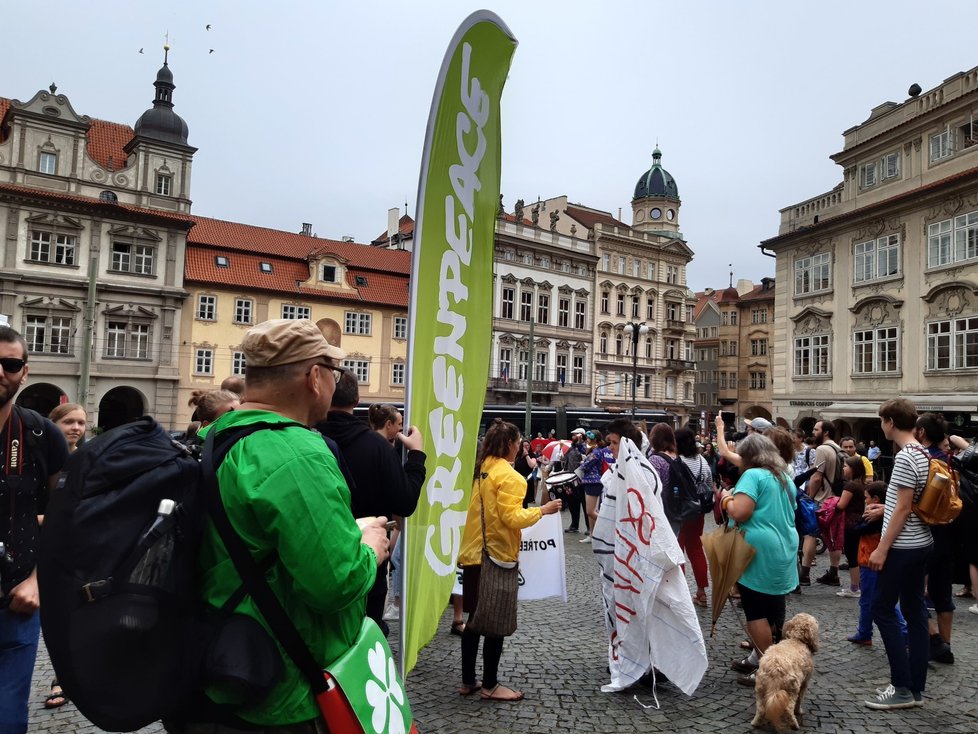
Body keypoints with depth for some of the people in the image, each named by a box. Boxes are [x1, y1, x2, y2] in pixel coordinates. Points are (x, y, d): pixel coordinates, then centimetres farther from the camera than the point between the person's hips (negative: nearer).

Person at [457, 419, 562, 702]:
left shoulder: (480, 470, 7)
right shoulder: (508, 475, -15)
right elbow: (512, 517, -19)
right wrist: (542, 510, -8)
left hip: (474, 553, 8)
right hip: (498, 556, -7)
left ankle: (468, 681, 24)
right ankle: (490, 685, 14)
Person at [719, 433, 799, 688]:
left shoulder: (753, 475, -11)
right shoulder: (785, 478, 15)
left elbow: (740, 513, -20)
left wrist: (727, 498, -1)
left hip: (759, 553, -9)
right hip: (783, 551, 9)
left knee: (756, 611, -2)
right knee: (772, 609, 13)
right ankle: (760, 658, 22)